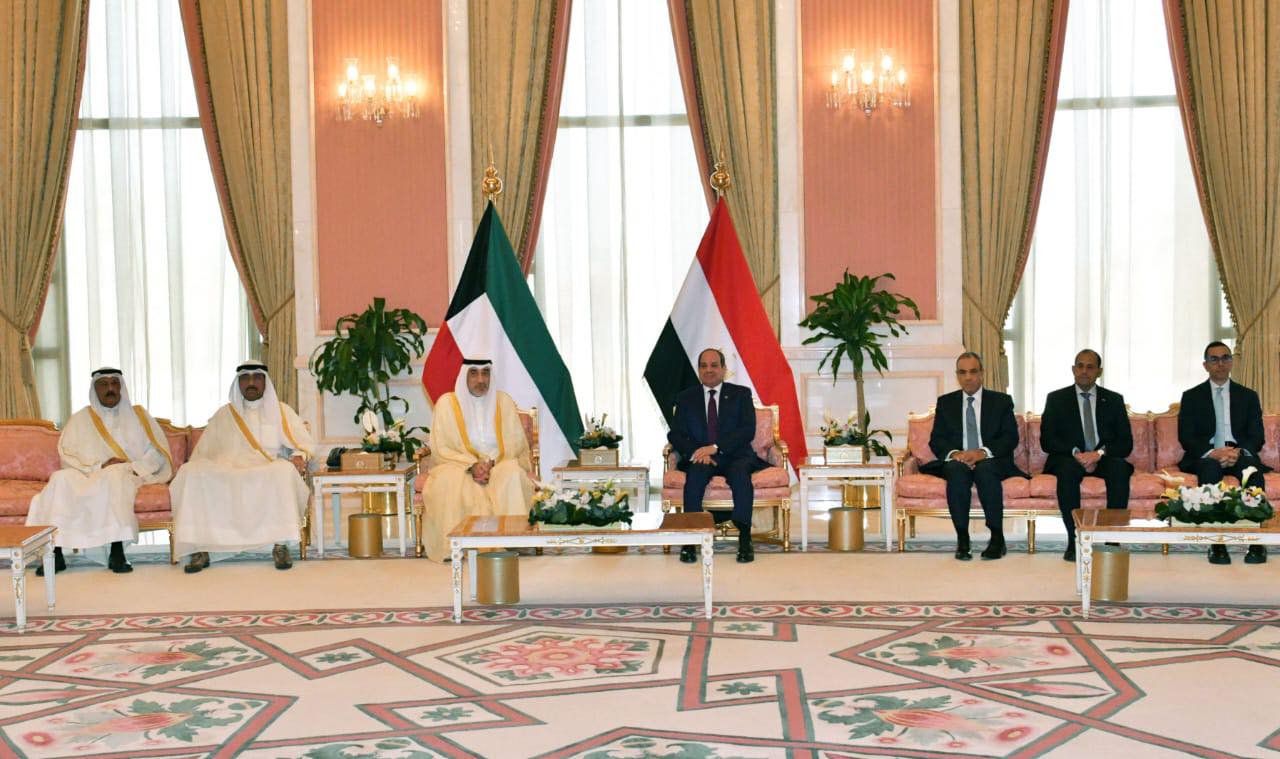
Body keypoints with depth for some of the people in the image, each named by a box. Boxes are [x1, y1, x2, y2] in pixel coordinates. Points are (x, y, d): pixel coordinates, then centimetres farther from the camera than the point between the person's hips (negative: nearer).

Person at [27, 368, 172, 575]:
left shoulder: (138, 415, 16)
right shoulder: (80, 419, 18)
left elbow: (157, 453, 8)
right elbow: (67, 455, 5)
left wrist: (135, 468, -10)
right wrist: (98, 467, -11)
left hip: (128, 475, -2)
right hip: (87, 476, 2)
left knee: (115, 475, -38)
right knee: (61, 479, -31)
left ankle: (117, 553, -42)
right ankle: (56, 554, -34)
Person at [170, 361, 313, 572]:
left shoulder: (282, 411, 20)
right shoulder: (224, 414, 25)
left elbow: (304, 443, 11)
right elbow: (203, 451, 23)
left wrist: (299, 456, -12)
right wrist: (198, 469, 2)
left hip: (267, 475, -2)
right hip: (225, 477, 2)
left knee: (285, 470, -37)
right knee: (191, 472, -28)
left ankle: (280, 546, -34)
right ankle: (199, 549, -29)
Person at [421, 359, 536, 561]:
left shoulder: (503, 401, 6)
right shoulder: (446, 403, 1)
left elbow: (515, 444, 5)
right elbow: (441, 448, -2)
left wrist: (492, 463, -15)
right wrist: (472, 465, -19)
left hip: (500, 465, 1)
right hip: (458, 466, -1)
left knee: (512, 472, -34)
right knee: (449, 481, -36)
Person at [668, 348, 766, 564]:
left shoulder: (740, 394, 8)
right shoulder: (686, 398, 14)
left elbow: (748, 430, -5)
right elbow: (675, 434, 6)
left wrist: (715, 447, -18)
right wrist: (697, 452, -15)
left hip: (734, 456, -1)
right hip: (700, 458, 1)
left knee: (740, 473, -35)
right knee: (695, 473, -33)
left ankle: (744, 539, -34)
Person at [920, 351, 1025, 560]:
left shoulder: (1001, 401, 11)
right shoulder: (945, 402, 16)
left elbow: (1011, 438, -1)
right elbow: (936, 440, 7)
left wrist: (983, 452, -20)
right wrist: (954, 453, -16)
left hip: (991, 462, -1)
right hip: (957, 461, 1)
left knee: (985, 468, -36)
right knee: (956, 468, -35)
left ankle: (997, 538, -31)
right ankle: (962, 539, -33)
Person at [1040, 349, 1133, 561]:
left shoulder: (1114, 400, 10)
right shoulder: (1056, 399, 7)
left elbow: (1126, 443, 2)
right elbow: (1046, 440, -1)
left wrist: (1100, 453, -18)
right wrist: (1075, 453, -18)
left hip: (1104, 459, 1)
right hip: (1068, 459, -1)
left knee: (1120, 468, -33)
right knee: (1067, 469, -36)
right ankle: (1074, 540, -34)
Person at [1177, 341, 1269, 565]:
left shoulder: (1248, 396, 16)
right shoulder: (1191, 397, 11)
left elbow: (1257, 437, 7)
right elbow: (1185, 437, 0)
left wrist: (1239, 451, -17)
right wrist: (1212, 453, -19)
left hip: (1240, 455, 1)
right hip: (1205, 458, -1)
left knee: (1253, 469, -34)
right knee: (1210, 469, -36)